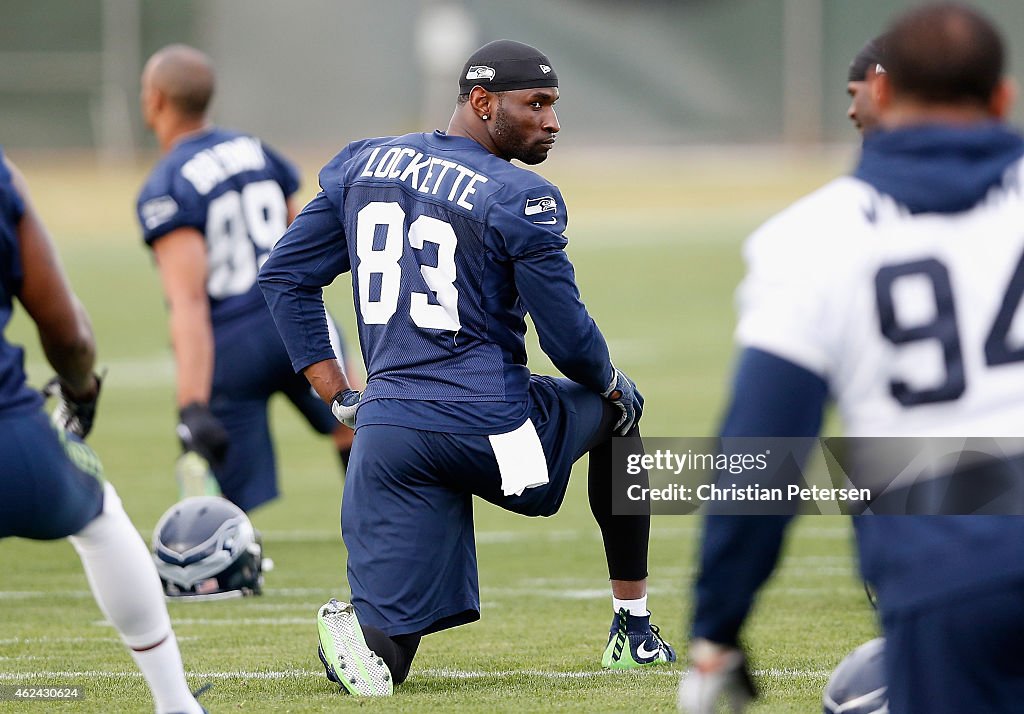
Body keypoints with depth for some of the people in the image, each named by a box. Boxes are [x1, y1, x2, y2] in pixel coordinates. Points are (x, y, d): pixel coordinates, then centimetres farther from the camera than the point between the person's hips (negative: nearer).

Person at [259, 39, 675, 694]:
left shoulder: (362, 165, 11)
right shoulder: (519, 198, -8)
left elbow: (285, 277, 14)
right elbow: (569, 339, -7)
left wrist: (339, 396, 15)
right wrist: (610, 386, 16)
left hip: (385, 429, 4)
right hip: (490, 429, -4)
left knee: (385, 651, 8)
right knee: (616, 407, 30)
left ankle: (354, 630, -29)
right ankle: (635, 630, 31)